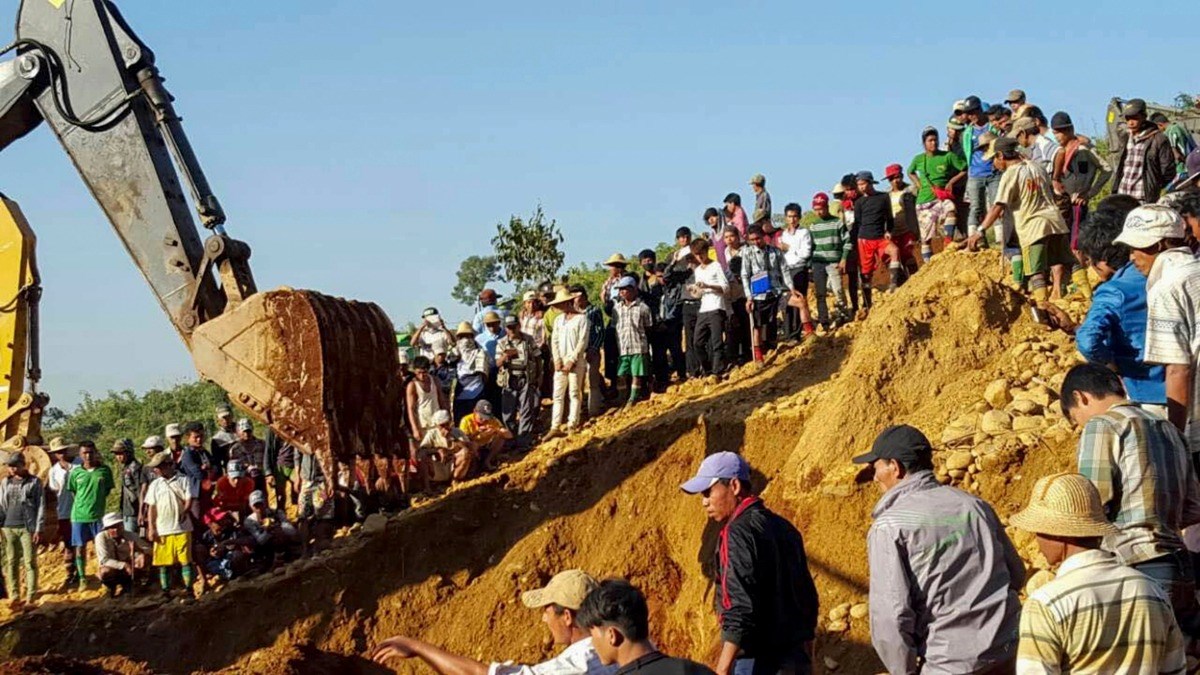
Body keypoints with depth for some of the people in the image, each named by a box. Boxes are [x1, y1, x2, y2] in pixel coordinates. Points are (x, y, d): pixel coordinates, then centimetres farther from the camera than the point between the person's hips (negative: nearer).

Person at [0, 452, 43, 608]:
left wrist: (39, 529, -6)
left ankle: (30, 597, 2)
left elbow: (41, 507, 0)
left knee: (30, 563, -2)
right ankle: (14, 596, 8)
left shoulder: (34, 482, 1)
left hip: (28, 528, -3)